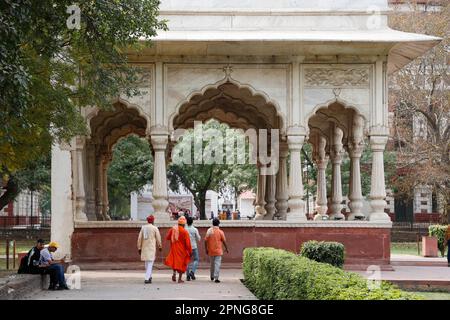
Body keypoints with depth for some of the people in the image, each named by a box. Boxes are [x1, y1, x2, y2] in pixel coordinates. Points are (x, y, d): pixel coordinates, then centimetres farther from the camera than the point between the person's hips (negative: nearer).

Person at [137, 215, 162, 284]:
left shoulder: (143, 228, 4)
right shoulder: (155, 228, -7)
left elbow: (139, 238, 4)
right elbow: (158, 238, -2)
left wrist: (139, 248, 10)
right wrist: (160, 246, 14)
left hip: (144, 247, 5)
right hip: (152, 248, -5)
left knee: (147, 263, 19)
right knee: (150, 263, -5)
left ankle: (149, 276, 32)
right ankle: (147, 278, -13)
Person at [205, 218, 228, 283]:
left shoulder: (209, 231, -2)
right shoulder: (220, 232, -8)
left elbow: (206, 241, -3)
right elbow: (224, 241, -4)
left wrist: (206, 249, 6)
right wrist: (226, 248, 9)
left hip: (211, 251, 3)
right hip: (218, 251, -3)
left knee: (212, 264, 19)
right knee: (217, 264, -3)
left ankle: (212, 276, 32)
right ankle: (216, 278, -11)